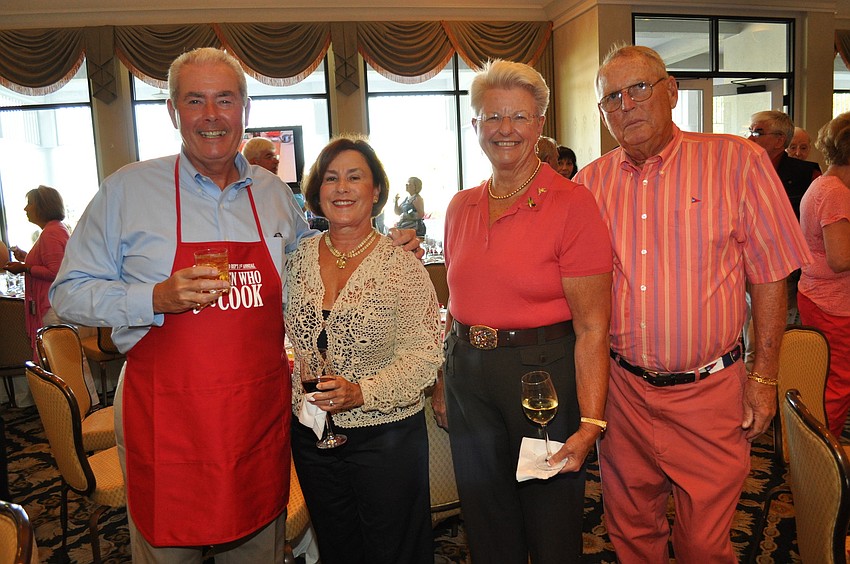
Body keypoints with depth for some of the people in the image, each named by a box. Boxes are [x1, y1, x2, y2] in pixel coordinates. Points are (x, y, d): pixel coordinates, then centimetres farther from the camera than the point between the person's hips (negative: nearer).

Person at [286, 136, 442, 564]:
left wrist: (361, 392, -25)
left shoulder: (402, 267, -11)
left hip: (386, 436, -4)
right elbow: (281, 339, 13)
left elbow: (423, 356, -15)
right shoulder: (298, 259, 1)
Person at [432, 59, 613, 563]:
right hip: (469, 378, 5)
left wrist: (591, 422, -21)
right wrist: (443, 382, 13)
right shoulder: (461, 208, 6)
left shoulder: (572, 204, -12)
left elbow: (592, 327, -15)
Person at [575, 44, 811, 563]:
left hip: (709, 391, -2)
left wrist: (764, 377, -3)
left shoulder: (737, 162, -6)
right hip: (621, 389, 3)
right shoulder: (590, 183, 2)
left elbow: (769, 275, -3)